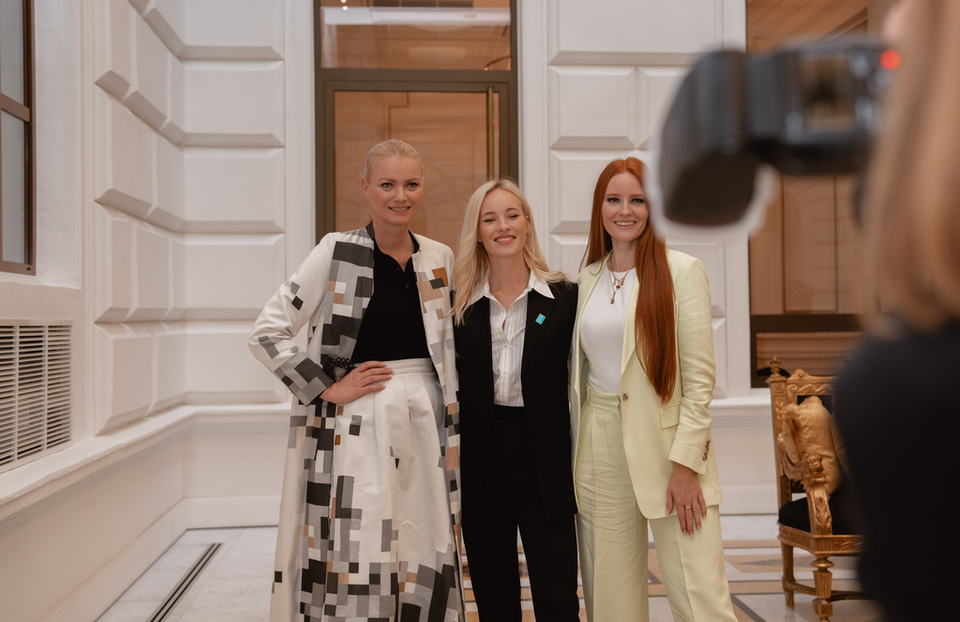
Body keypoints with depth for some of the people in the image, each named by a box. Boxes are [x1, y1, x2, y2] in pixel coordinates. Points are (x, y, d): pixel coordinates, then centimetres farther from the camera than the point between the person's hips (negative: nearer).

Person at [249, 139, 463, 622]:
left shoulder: (439, 259, 8)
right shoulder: (337, 252, -5)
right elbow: (267, 332, -6)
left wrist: (452, 428, 11)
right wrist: (327, 388, -9)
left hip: (424, 422, 4)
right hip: (356, 424, -4)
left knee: (422, 556, 8)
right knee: (355, 555, -1)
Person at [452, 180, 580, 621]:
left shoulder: (563, 298, 0)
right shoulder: (460, 305, 4)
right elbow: (451, 388, 6)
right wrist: (452, 465, 0)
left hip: (543, 457, -2)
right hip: (480, 460, 2)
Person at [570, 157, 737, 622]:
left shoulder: (682, 271, -2)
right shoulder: (588, 278, 12)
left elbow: (699, 378, -6)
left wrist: (685, 463, -13)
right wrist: (574, 455, 10)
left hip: (667, 443, -4)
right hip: (599, 447, 4)